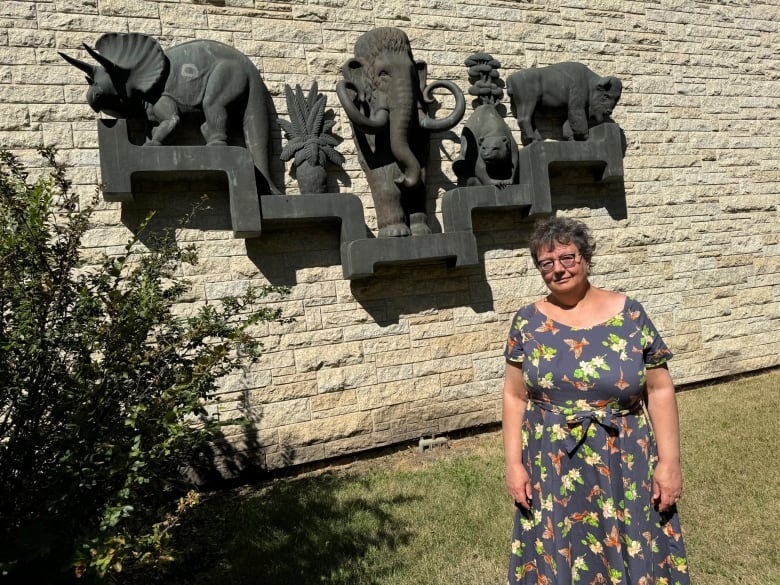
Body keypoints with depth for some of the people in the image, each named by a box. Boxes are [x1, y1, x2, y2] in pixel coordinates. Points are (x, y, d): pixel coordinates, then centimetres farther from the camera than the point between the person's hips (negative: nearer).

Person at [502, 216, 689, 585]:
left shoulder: (629, 315, -5)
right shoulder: (528, 323, -2)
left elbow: (659, 390, -2)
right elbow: (515, 396, 1)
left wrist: (669, 461, -6)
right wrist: (514, 464, -3)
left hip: (626, 468, 0)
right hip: (553, 472, 1)